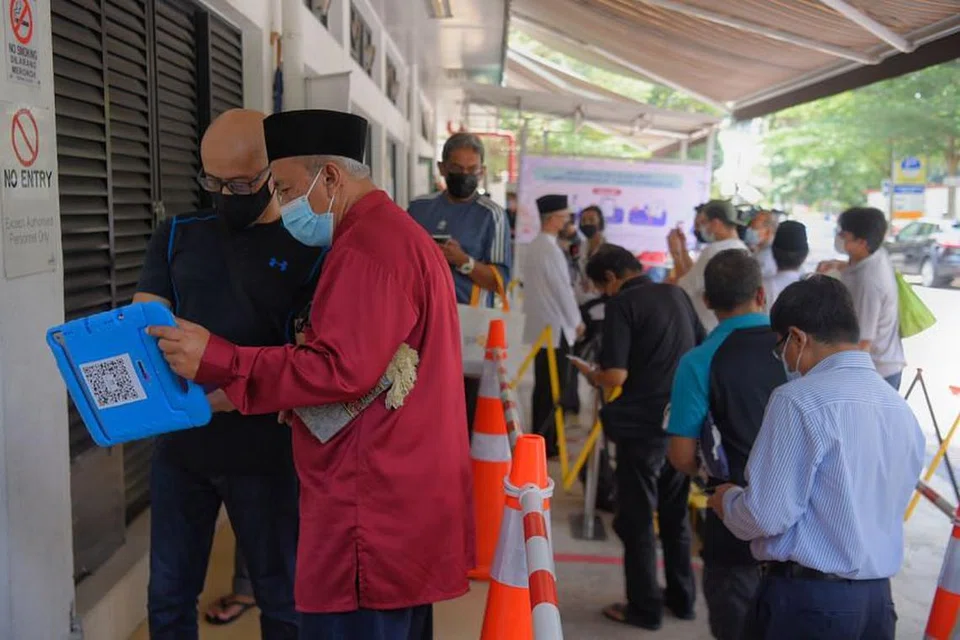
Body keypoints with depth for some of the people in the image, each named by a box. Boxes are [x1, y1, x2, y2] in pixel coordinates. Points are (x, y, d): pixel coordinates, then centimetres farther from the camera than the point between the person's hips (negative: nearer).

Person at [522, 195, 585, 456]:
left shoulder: (533, 247, 11)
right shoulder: (550, 250, -16)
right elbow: (563, 290, -14)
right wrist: (576, 322, -1)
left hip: (539, 327, 9)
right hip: (556, 329, -9)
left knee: (542, 387, 13)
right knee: (553, 389, -4)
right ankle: (547, 443, 0)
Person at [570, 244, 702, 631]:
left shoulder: (622, 304, -12)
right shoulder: (677, 295, 9)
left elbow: (616, 375, -19)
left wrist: (590, 374, 0)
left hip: (643, 424, -7)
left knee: (637, 519, 6)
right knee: (675, 514, 19)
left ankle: (644, 607, 12)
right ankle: (682, 598, 29)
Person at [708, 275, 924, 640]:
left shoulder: (801, 400, -17)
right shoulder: (902, 410, 7)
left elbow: (768, 515, -19)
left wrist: (728, 500, 2)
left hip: (806, 597, -7)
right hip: (877, 596, 8)